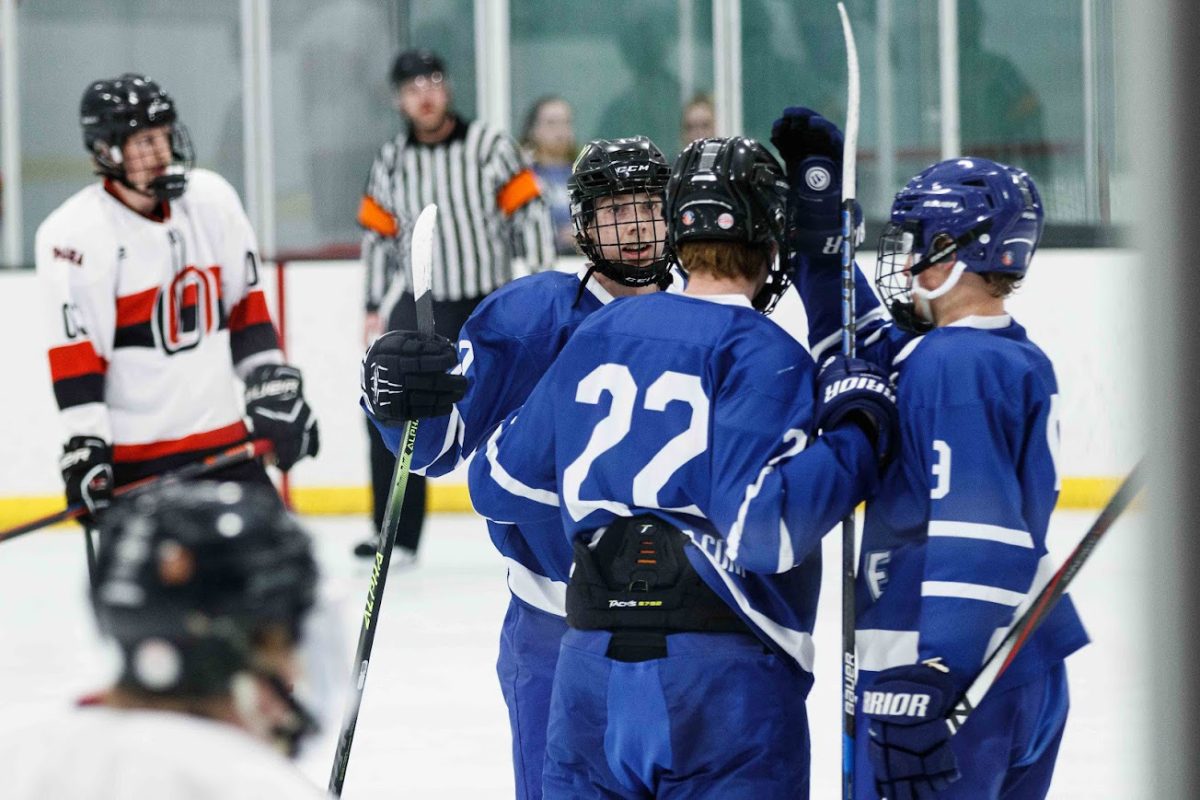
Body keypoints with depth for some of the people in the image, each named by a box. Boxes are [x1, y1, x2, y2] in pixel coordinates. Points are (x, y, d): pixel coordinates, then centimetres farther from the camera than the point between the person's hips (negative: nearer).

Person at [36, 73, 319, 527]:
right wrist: (85, 442, -19)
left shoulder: (212, 199, 2)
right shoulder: (75, 234, -15)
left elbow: (244, 303, 12)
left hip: (222, 435, 6)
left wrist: (273, 384, 7)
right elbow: (74, 350, -16)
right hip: (131, 456, -5)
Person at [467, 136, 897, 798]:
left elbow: (498, 484, 16)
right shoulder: (760, 353, -9)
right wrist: (855, 435, -9)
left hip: (591, 669, 5)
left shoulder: (598, 335, 11)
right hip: (726, 678, -5)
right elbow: (763, 529, -20)